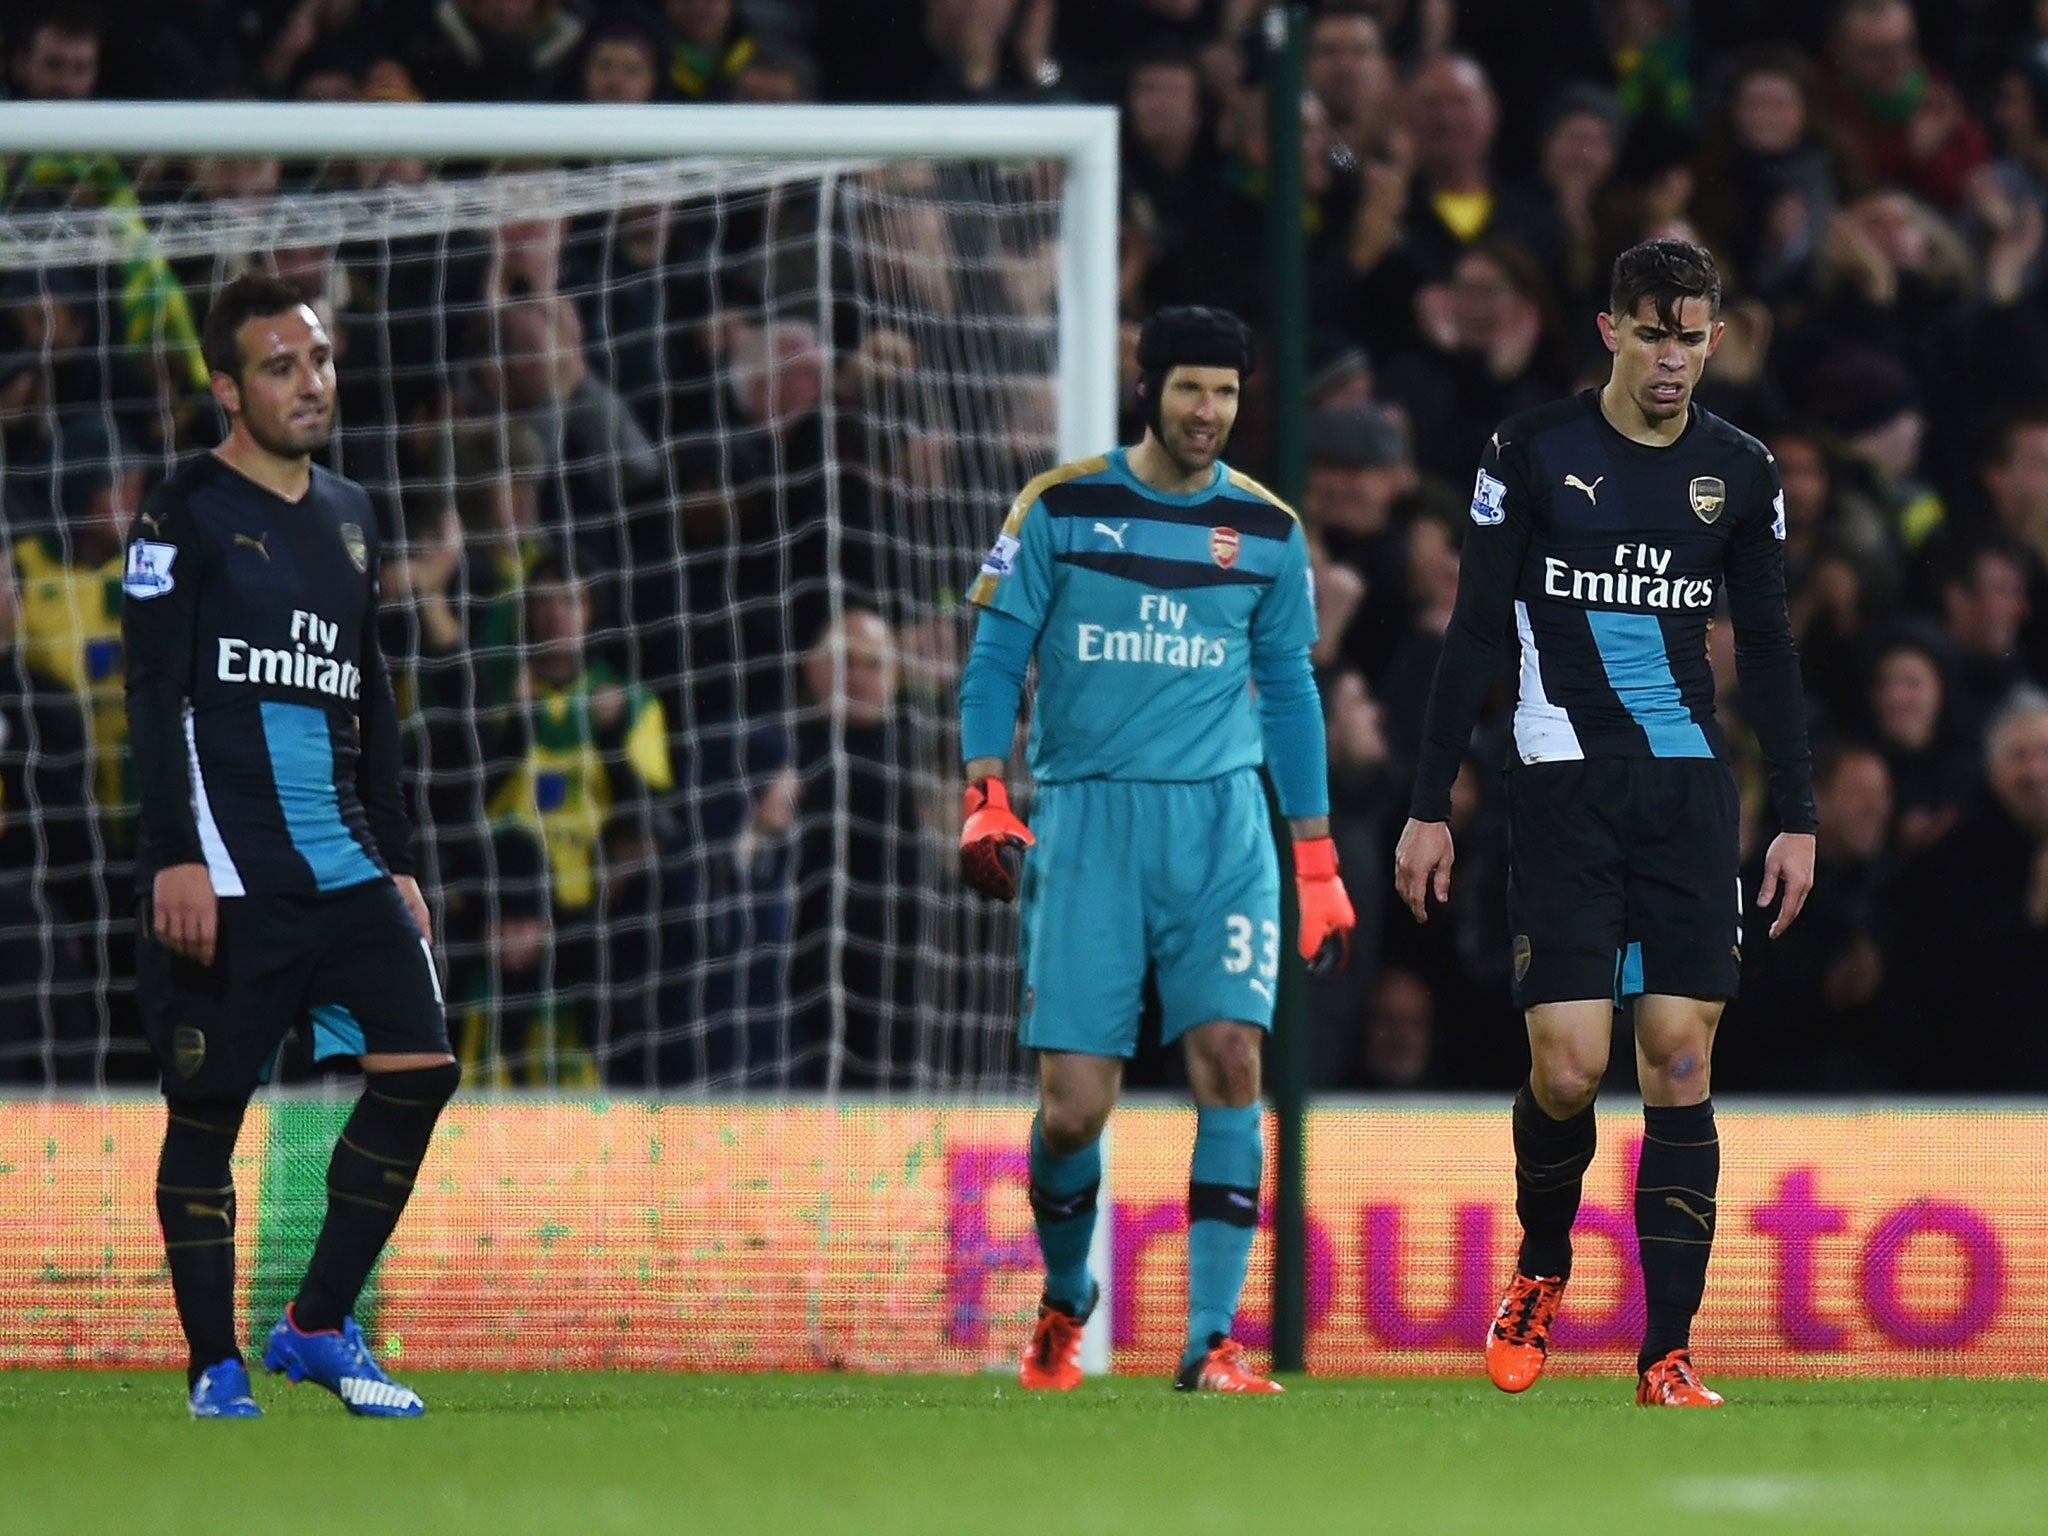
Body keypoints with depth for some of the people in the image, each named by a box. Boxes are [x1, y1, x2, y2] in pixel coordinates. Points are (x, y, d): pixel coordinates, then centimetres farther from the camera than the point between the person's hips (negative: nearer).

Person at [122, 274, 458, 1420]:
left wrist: (398, 858, 18)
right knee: (208, 1110, -2)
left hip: (345, 868, 6)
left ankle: (318, 1329, 4)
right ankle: (216, 1371, 5)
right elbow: (156, 694, -8)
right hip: (224, 873, -6)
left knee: (422, 1066, -6)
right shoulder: (187, 515, -2)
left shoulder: (349, 518, 18)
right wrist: (177, 858, -16)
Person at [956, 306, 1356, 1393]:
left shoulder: (1266, 530, 9)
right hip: (1084, 818, -2)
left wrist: (1317, 862, 16)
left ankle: (1211, 1342, -12)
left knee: (1230, 1060, -15)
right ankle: (1063, 1300, 23)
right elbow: (995, 655, 3)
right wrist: (985, 795, -11)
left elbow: (1288, 691, 17)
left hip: (1221, 820, 2)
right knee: (1073, 1104, -6)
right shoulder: (1062, 509, 1)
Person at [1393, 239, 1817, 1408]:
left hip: (1690, 787, 3)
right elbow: (1475, 633, 1)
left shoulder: (1741, 473, 7)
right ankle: (1541, 1269, 19)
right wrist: (1432, 806, -1)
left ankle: (1668, 1355, 1)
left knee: (1681, 1058, -3)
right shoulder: (1535, 453, -2)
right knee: (1569, 1062, -11)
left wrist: (1799, 816, 10)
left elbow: (1768, 650, 14)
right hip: (1564, 786, -3)